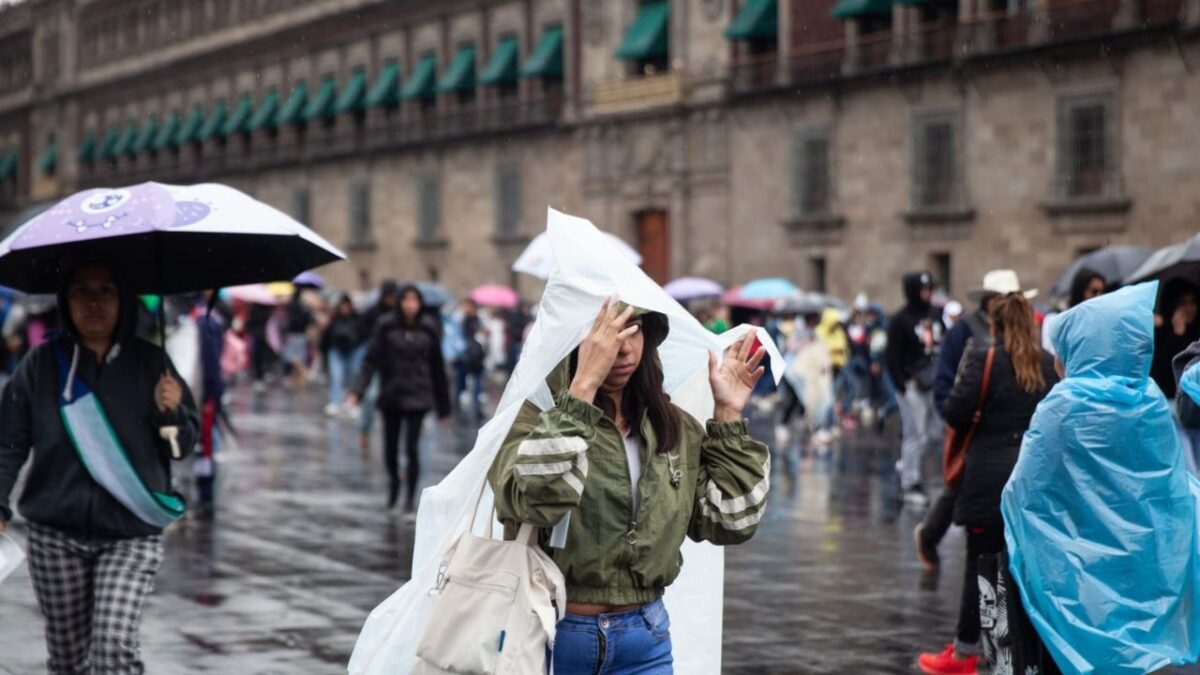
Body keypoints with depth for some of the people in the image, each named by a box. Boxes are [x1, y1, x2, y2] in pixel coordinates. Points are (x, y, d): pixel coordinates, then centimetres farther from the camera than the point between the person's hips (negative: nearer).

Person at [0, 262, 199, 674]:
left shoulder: (150, 363, 1)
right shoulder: (41, 366, 1)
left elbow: (185, 444, 4)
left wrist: (172, 412, -17)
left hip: (131, 535, -1)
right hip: (56, 535, 1)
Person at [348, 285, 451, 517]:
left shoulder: (429, 330, -1)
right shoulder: (386, 327, -4)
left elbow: (437, 367, 4)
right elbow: (371, 360, -6)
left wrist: (443, 405, 6)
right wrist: (357, 391, -17)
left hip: (417, 398, -1)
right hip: (391, 396, 1)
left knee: (412, 448, -7)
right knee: (390, 448, 8)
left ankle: (410, 499, 4)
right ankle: (394, 481, 40)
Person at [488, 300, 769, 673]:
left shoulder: (671, 425, 6)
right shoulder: (534, 413, -10)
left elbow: (730, 523, 3)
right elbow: (535, 500, -29)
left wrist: (728, 418, -2)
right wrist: (584, 386, -30)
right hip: (549, 633, -4)